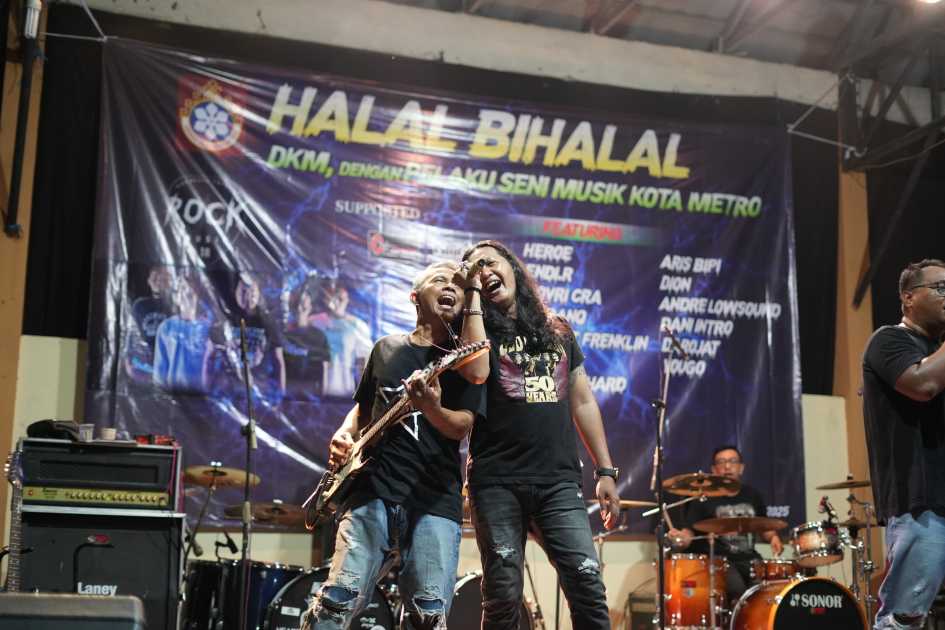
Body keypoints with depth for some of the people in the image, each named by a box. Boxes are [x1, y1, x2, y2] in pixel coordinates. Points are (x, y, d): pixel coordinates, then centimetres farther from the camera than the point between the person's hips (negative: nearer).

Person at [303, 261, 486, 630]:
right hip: (372, 489, 2)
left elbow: (462, 426, -6)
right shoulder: (386, 349, 16)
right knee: (339, 598, -9)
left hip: (435, 499, -1)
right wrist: (344, 434, 6)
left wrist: (431, 409, -27)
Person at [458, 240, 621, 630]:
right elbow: (476, 371, -17)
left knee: (587, 581, -11)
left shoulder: (558, 332, 17)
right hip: (497, 481, -2)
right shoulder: (477, 328, 7)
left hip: (559, 480, 2)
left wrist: (605, 470, 10)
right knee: (503, 596, -4)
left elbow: (583, 402, 17)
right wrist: (473, 297, -6)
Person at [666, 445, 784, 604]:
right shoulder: (704, 497, 1)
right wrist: (680, 538, -26)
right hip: (717, 560, -4)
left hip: (749, 559, 4)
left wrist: (773, 537, 6)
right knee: (738, 591, -30)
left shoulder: (752, 495, 16)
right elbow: (689, 531, -3)